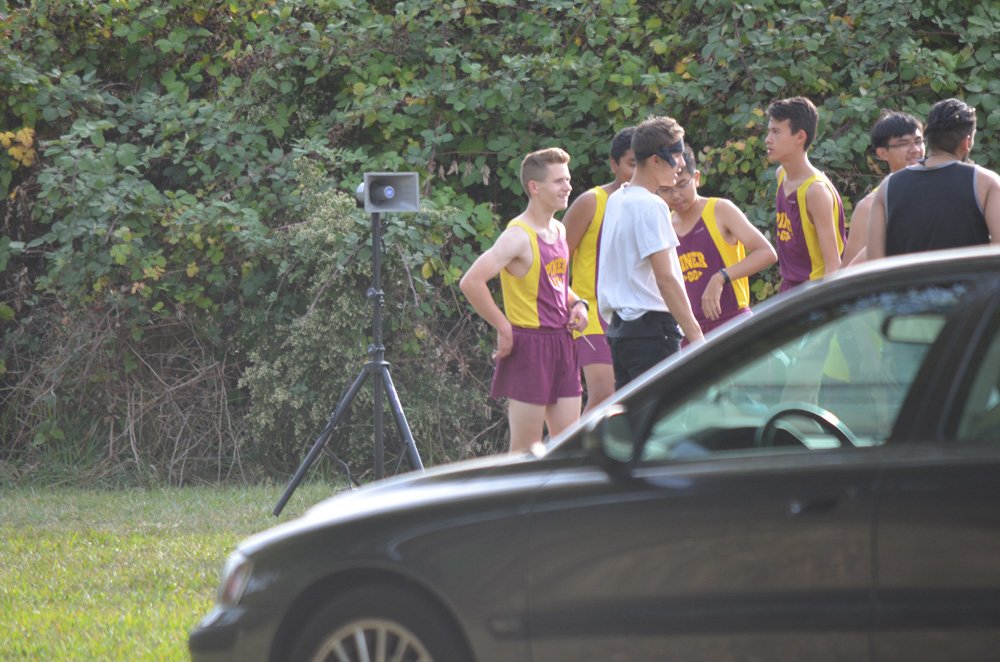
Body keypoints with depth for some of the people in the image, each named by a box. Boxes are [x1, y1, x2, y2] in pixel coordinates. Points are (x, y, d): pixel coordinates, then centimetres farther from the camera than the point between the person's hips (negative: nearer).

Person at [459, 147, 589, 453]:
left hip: (561, 344, 8)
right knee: (525, 450, -5)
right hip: (529, 345, -8)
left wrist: (576, 303, 9)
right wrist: (503, 327, -18)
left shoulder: (559, 231, 12)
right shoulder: (519, 236, -15)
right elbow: (471, 282, -25)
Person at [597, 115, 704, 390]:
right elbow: (665, 278, -18)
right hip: (651, 329, -9)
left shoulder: (616, 201, 15)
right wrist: (695, 335, -18)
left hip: (620, 325, 9)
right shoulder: (650, 206, -13)